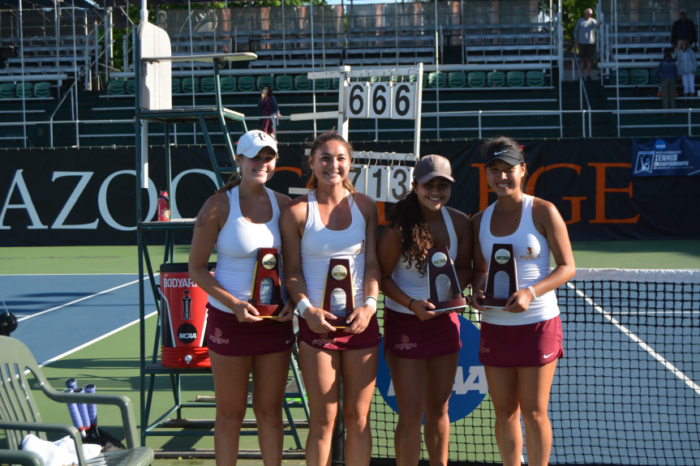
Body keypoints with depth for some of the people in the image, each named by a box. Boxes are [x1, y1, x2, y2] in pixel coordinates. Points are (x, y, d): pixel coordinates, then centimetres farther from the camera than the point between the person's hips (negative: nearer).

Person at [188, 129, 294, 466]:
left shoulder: (284, 205, 2)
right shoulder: (218, 206, -8)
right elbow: (196, 268, -6)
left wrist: (293, 300, -7)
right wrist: (233, 303, -18)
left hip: (276, 320, 3)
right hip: (230, 320, -3)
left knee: (270, 411, 12)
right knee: (230, 414, 6)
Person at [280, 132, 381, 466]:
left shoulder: (365, 206, 6)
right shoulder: (297, 211, -2)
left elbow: (373, 263, 6)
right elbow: (292, 270, -1)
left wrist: (369, 304, -10)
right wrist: (307, 309, -16)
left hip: (361, 322, 3)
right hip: (317, 323, -2)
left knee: (358, 418, 7)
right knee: (323, 420, 0)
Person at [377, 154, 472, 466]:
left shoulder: (460, 223, -4)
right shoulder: (399, 228, -17)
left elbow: (464, 268, 7)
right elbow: (383, 276, -10)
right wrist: (411, 304, -24)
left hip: (445, 320, 5)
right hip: (405, 322, -5)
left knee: (438, 409, 16)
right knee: (411, 414, -4)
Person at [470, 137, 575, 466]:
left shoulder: (543, 212, -6)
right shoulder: (480, 221, 8)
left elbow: (567, 267, -7)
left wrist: (531, 292, -22)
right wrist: (477, 291, -6)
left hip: (537, 323, -4)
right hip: (494, 325, 4)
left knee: (533, 413, 1)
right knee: (504, 412, 8)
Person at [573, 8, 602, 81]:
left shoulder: (592, 21, 3)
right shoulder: (580, 21, 7)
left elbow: (596, 25, -19)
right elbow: (575, 30, 12)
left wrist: (599, 23, -43)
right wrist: (576, 40, 2)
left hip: (591, 43, 0)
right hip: (582, 43, 0)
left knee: (589, 59, -1)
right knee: (582, 59, 1)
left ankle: (588, 75, 4)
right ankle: (582, 75, 5)